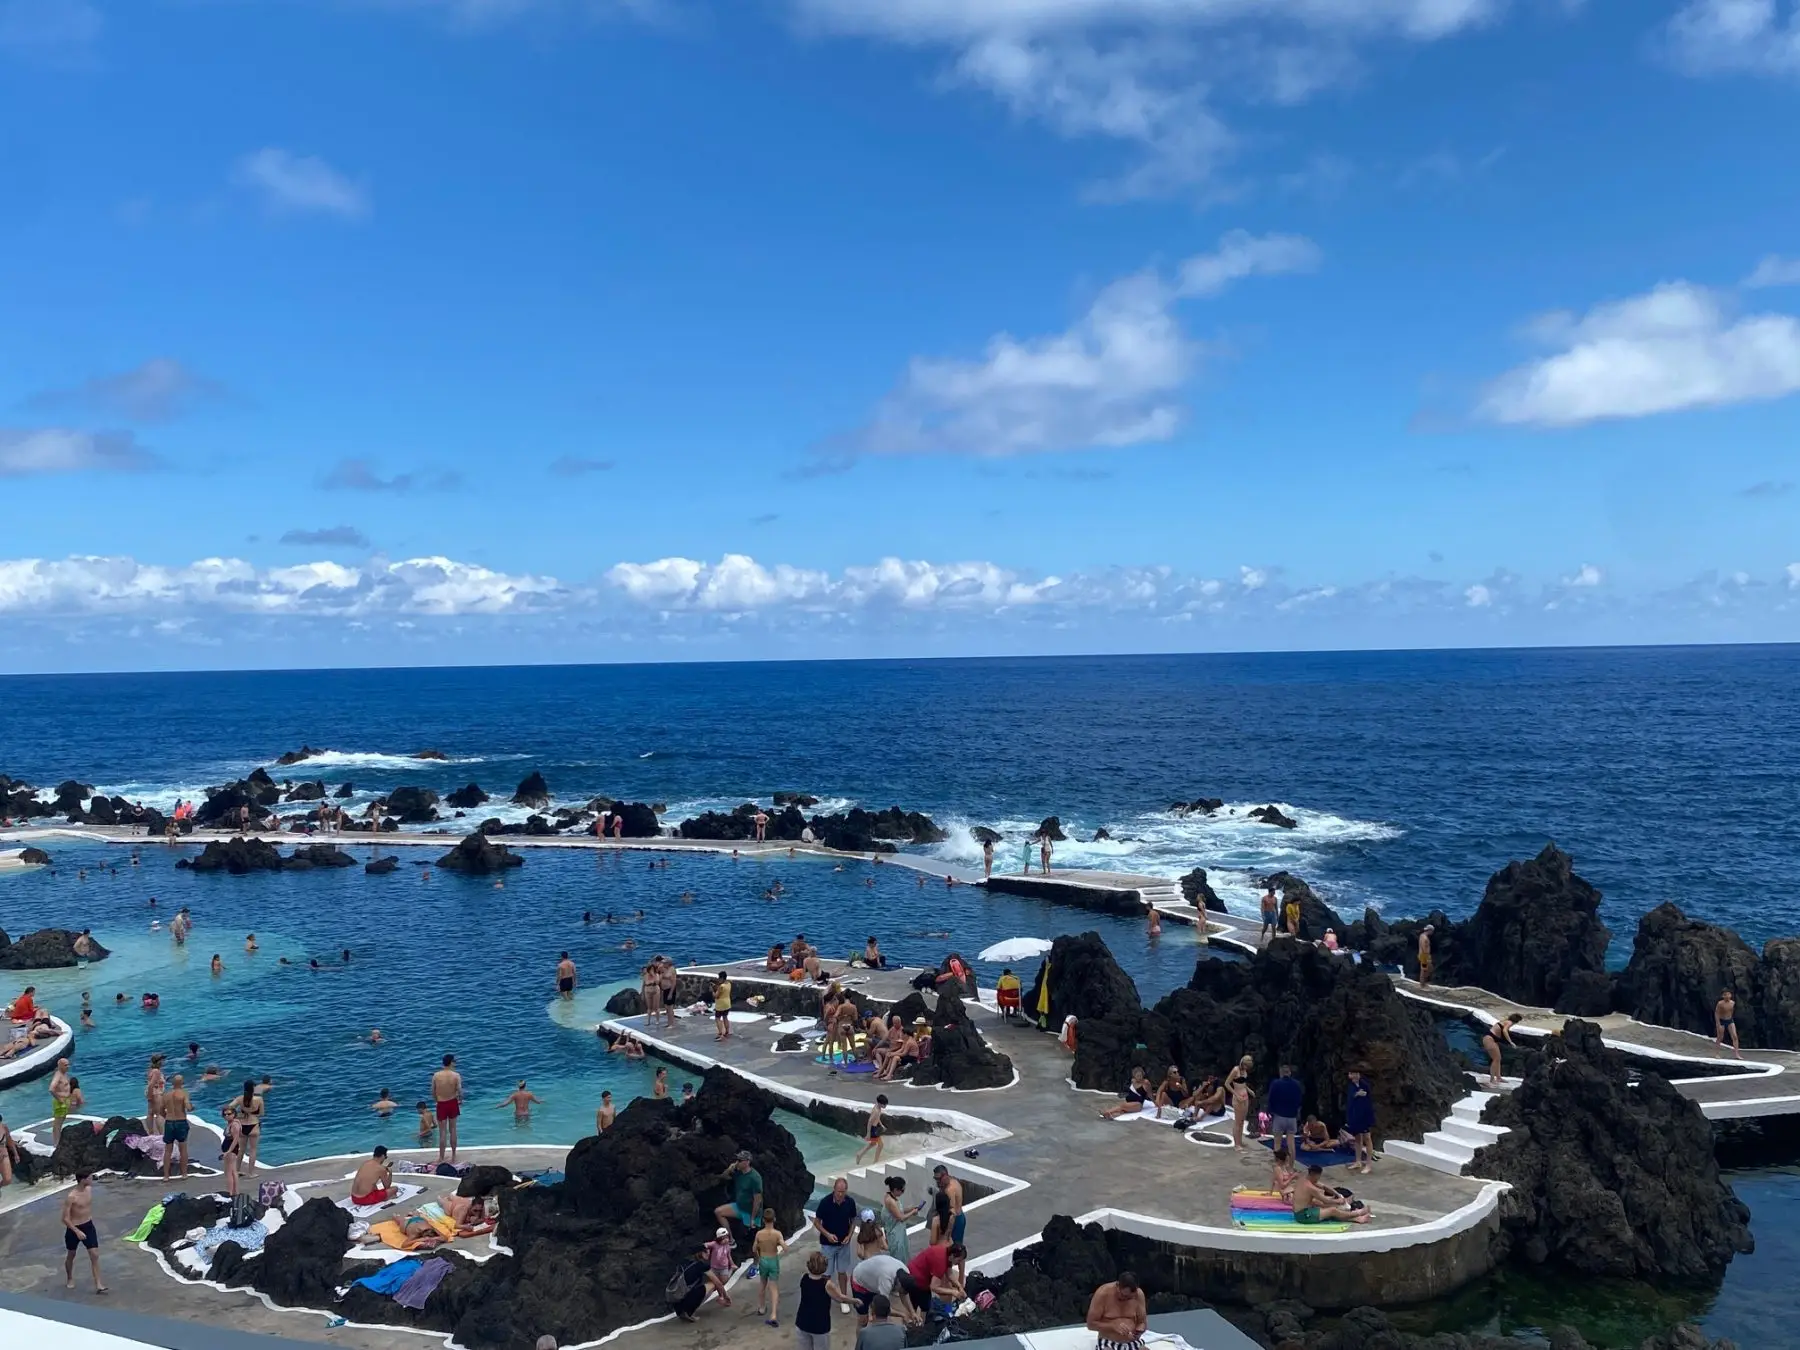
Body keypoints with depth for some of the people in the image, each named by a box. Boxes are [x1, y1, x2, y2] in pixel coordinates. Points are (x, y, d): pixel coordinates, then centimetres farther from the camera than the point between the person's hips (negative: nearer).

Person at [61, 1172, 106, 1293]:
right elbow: (65, 1218, -21)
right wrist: (77, 1231, -27)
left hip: (88, 1226, 5)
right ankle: (69, 1279, 44)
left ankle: (98, 1285, -1)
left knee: (95, 1255, -3)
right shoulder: (71, 1197, -24)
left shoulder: (89, 1189, -4)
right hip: (74, 1229, -4)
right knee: (71, 1255, 19)